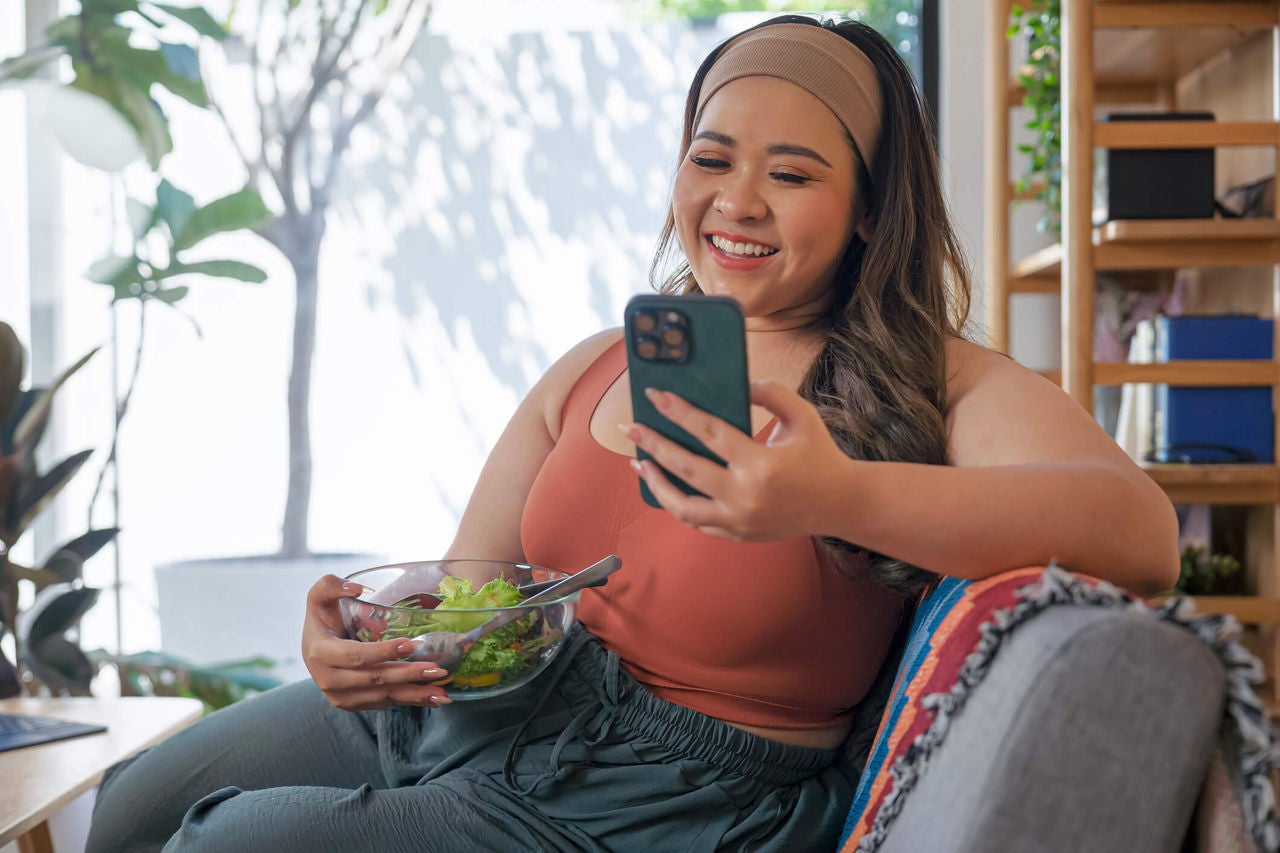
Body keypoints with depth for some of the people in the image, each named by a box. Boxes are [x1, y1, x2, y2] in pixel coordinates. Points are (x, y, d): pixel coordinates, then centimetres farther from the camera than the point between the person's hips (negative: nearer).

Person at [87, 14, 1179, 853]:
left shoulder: (928, 383, -12)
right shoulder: (598, 367, 4)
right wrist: (363, 642, -17)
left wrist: (844, 497, -44)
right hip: (493, 705, 6)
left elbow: (1144, 535, -30)